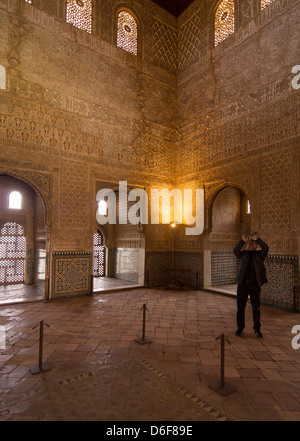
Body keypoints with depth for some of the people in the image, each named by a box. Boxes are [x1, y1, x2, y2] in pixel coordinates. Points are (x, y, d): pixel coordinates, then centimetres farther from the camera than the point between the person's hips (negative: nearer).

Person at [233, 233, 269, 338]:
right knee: (240, 307, 8)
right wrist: (243, 240, -12)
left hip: (255, 285, -1)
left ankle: (257, 329, 22)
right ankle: (240, 328, 22)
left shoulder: (259, 254, 7)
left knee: (256, 308, 6)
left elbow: (265, 248, -12)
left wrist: (256, 238, -9)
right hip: (242, 284, 1)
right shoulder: (243, 254, 10)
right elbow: (235, 250, -9)